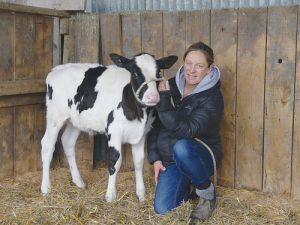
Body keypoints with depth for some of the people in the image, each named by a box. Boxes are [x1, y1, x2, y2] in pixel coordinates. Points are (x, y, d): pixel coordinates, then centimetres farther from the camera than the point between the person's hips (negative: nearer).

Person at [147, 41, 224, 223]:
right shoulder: (171, 86, -1)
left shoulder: (212, 98, -17)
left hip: (202, 155, -4)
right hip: (170, 160, 5)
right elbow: (155, 124, 6)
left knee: (181, 147, -39)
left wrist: (164, 103, -32)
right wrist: (155, 158, 1)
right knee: (162, 210, -9)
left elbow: (186, 131, -30)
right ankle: (187, 187, 24)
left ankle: (208, 195, -13)